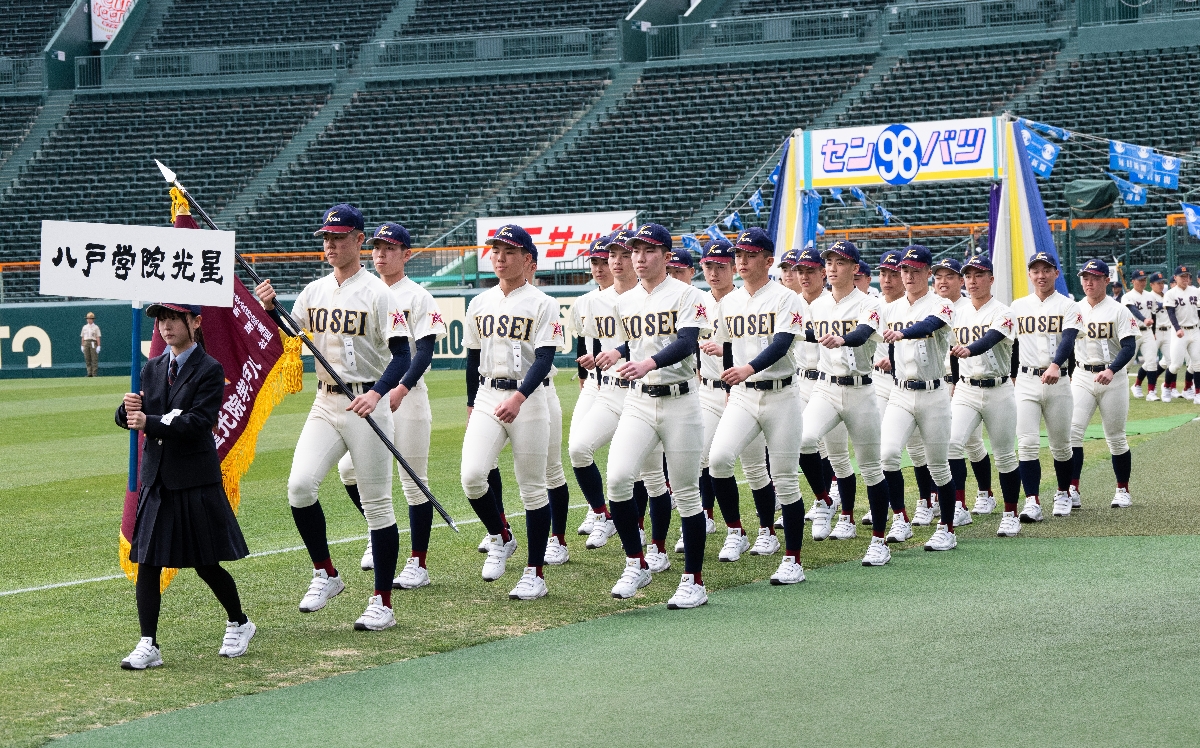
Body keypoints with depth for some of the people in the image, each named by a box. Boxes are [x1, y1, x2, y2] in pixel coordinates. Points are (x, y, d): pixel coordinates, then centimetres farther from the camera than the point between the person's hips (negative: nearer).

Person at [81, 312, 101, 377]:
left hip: (93, 343, -4)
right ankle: (89, 373, 5)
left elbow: (98, 337, -3)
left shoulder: (96, 327, 3)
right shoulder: (85, 327, 16)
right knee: (87, 359, 2)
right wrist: (82, 346, 10)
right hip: (86, 343, 4)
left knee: (94, 359, -6)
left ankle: (94, 374, -5)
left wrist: (98, 346, -10)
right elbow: (82, 337, 16)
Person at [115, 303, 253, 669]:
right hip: (155, 477, 5)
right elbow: (127, 418, 8)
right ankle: (148, 645, 0)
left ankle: (240, 624, 28)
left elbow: (198, 421, -18)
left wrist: (149, 422, -26)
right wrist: (128, 410, -16)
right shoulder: (152, 368, 11)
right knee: (147, 562, -3)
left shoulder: (210, 370, -7)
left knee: (206, 564, 5)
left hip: (196, 481, -5)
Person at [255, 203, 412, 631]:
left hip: (366, 406, -5)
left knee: (376, 503, 1)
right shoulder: (314, 292, 10)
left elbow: (401, 355, -14)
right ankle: (325, 575, 7)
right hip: (325, 404, 5)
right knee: (300, 485, -12)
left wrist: (377, 393, -31)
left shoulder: (377, 293, -8)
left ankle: (383, 603, 7)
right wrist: (268, 308, -7)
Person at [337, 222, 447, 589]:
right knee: (349, 468, -5)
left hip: (406, 395, -5)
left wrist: (401, 390, -26)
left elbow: (424, 352, -12)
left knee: (413, 480, -2)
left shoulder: (417, 297, -4)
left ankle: (418, 565, 4)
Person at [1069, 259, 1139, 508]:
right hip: (1081, 377, 3)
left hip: (1112, 377, -3)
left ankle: (1123, 490, 17)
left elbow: (1129, 347, -15)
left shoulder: (1119, 311, -6)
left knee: (1116, 438, 4)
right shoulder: (1074, 309, 7)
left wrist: (1111, 370, -30)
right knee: (1072, 431, -12)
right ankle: (1072, 489, -12)